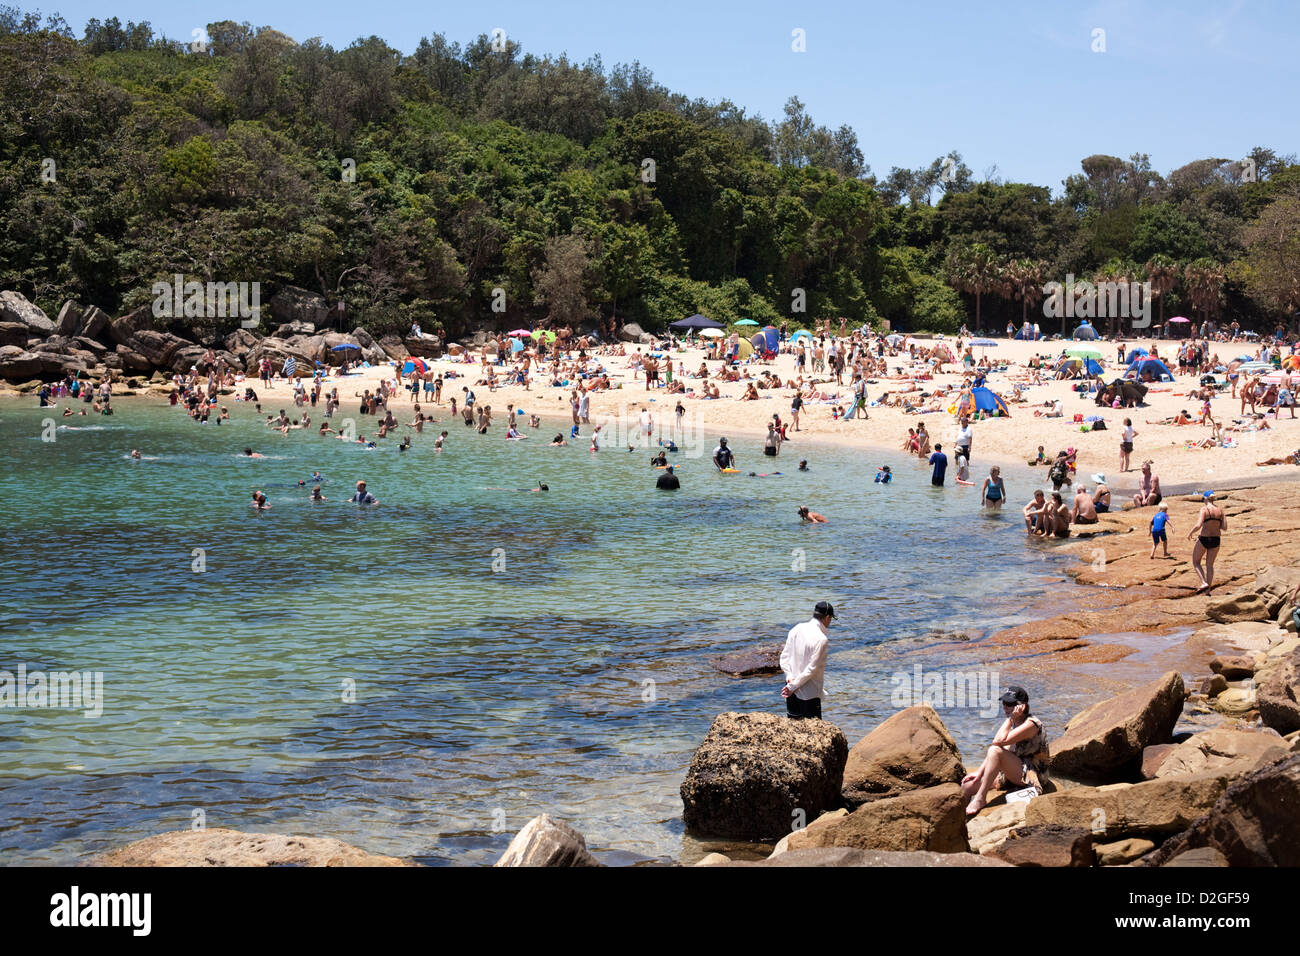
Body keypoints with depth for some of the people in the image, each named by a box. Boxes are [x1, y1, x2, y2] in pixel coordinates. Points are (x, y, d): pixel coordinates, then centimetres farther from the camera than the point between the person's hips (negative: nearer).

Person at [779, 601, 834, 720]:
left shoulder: (797, 629, 1)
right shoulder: (821, 640, -19)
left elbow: (784, 657, 2)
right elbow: (811, 669, -19)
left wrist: (790, 678, -5)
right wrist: (793, 686, -12)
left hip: (792, 690, 7)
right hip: (809, 692, -7)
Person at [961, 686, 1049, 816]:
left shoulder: (1031, 724, -18)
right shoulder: (1014, 722, 10)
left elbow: (999, 741, -28)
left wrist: (1010, 718, -20)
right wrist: (980, 772, 1)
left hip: (1032, 774, -9)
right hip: (1013, 773, 9)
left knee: (995, 751, -31)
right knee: (966, 786, -4)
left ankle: (980, 799, -26)